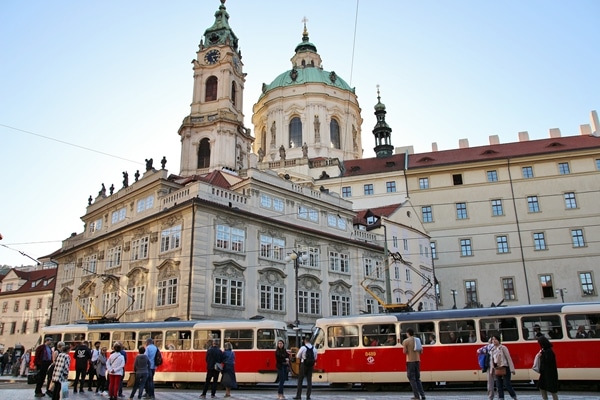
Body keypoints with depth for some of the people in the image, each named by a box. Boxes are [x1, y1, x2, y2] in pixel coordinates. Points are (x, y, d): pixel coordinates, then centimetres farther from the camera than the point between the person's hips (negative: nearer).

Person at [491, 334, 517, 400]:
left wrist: (512, 369, -13)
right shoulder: (493, 350, 9)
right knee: (499, 385, 5)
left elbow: (509, 358, -9)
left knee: (507, 385, -4)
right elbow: (492, 361, 12)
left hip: (505, 368, -6)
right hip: (497, 370, 6)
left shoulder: (503, 348, -7)